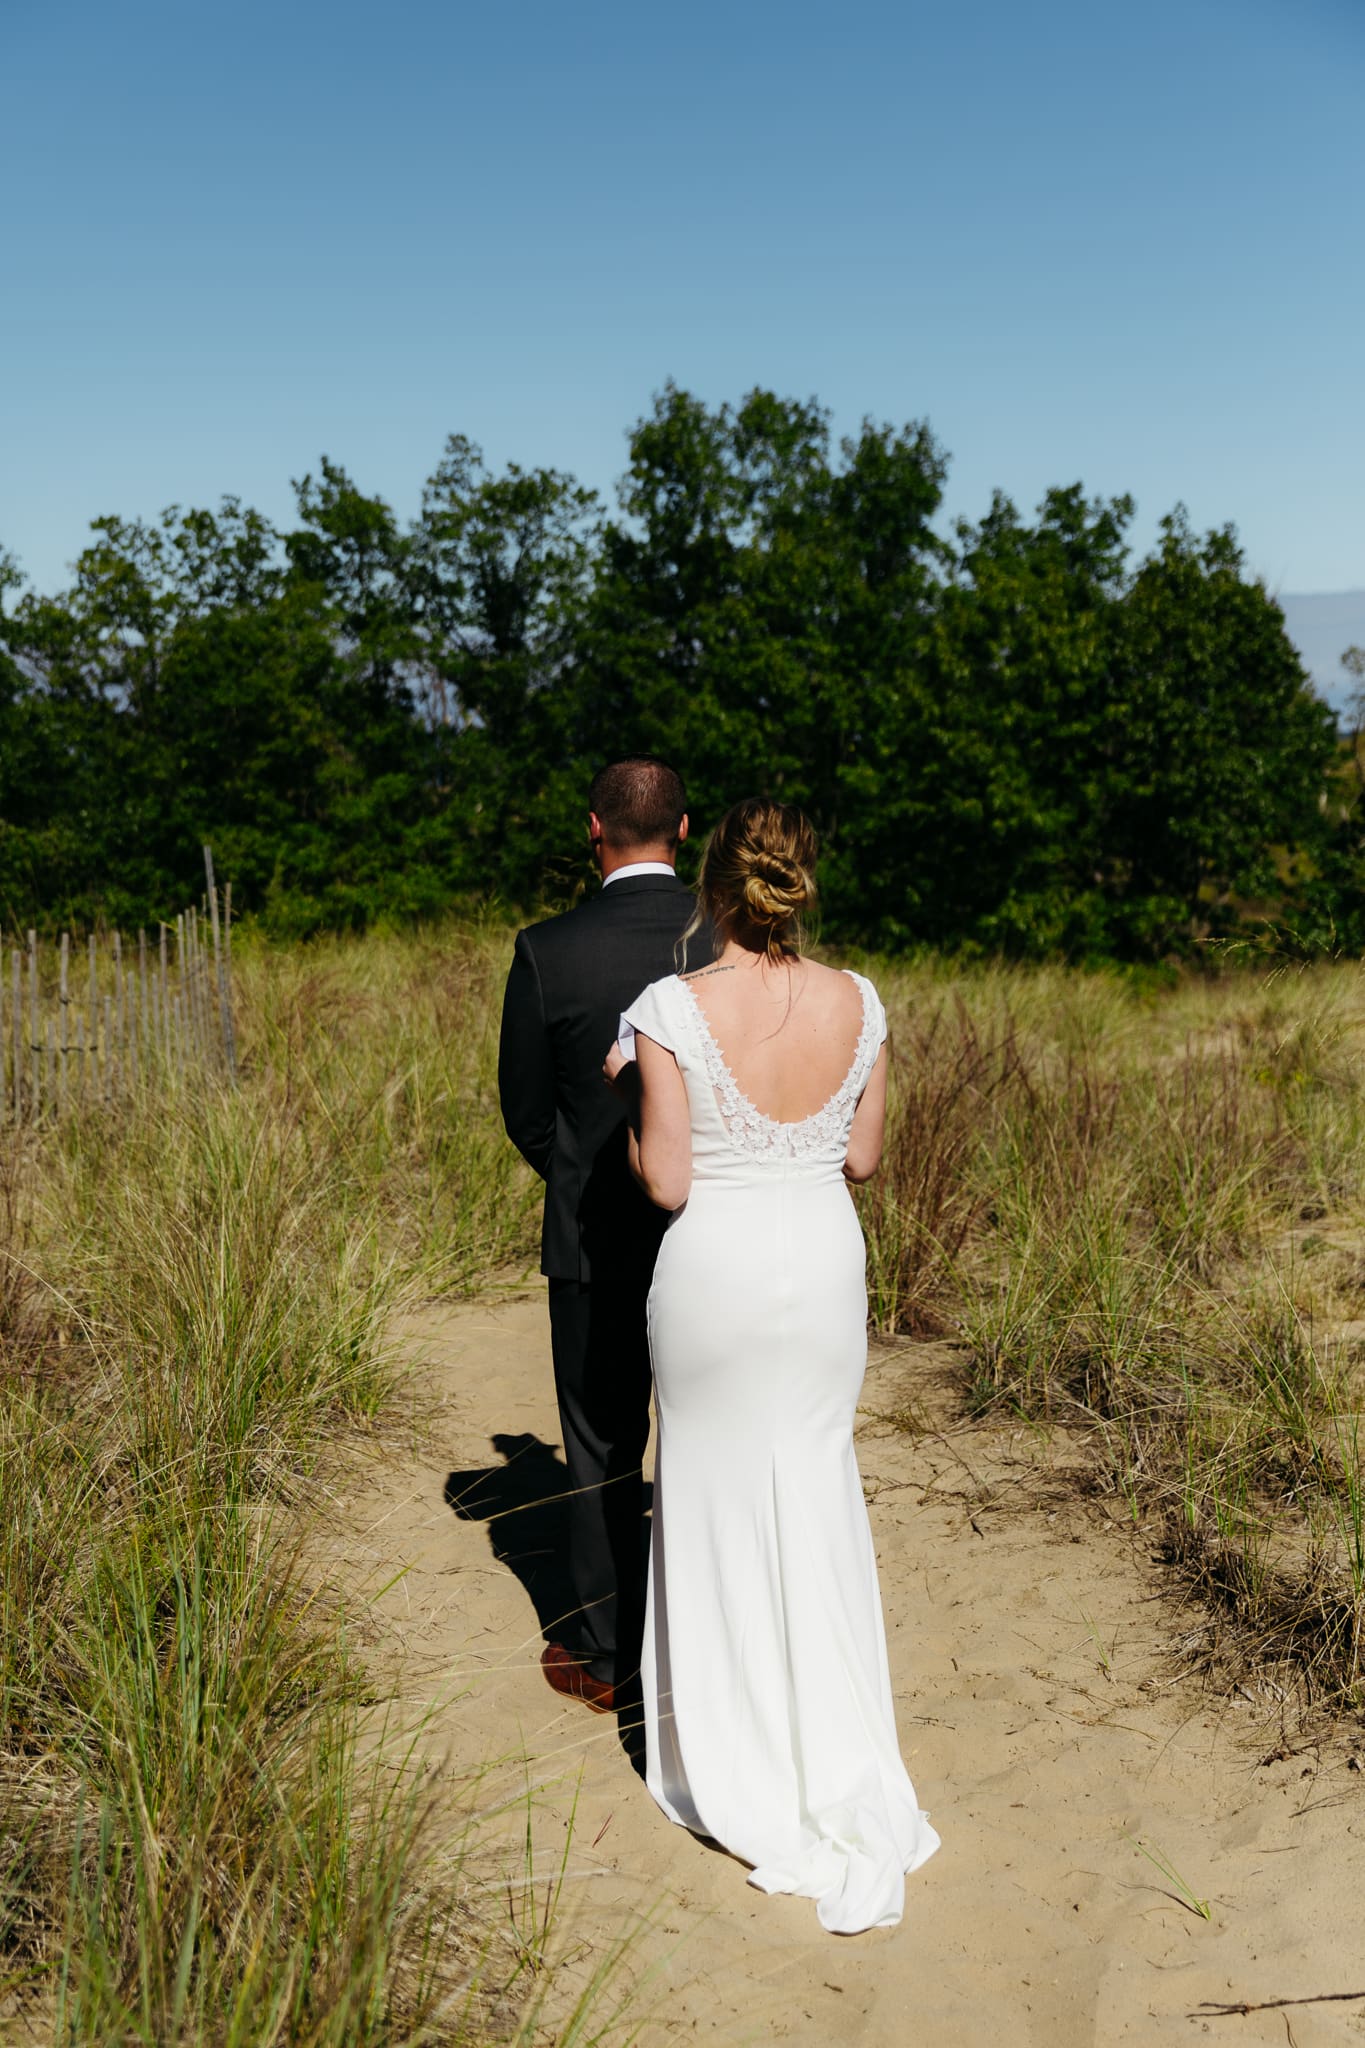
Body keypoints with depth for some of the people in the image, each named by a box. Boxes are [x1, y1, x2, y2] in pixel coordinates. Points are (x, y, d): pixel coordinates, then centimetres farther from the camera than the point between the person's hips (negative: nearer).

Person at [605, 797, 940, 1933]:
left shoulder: (672, 1008, -18)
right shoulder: (857, 1003, -6)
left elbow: (665, 1182, -14)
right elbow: (864, 1157, 4)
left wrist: (623, 1097, 2)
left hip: (717, 1268, -3)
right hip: (825, 1257, 3)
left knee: (722, 1505, 14)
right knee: (820, 1502, 15)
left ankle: (739, 1762, 29)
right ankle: (844, 1781, 16)